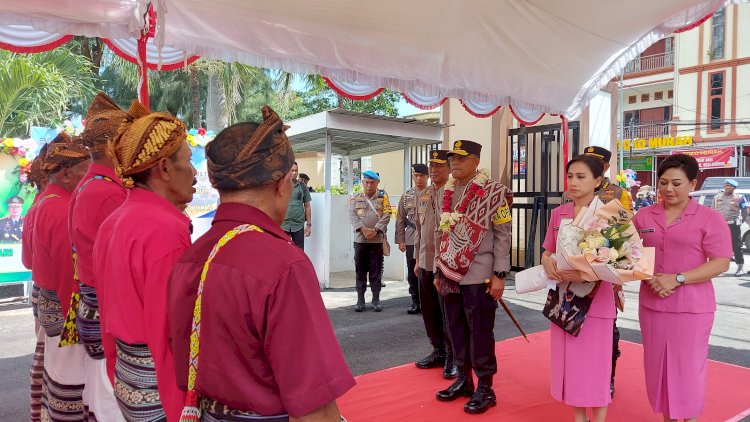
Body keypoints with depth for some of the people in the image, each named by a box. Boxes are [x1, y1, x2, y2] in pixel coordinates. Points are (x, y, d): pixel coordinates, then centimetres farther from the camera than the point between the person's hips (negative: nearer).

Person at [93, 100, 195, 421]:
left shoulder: (113, 222, 4)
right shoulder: (165, 229, -22)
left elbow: (110, 314, 12)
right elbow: (171, 332, -23)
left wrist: (119, 375, 21)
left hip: (127, 377, 8)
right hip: (160, 384, -8)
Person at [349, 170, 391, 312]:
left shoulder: (383, 197, 7)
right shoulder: (355, 198, 11)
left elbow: (386, 216, -3)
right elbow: (352, 216, -1)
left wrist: (375, 230, -14)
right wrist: (363, 229, -15)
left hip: (377, 239, -1)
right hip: (360, 239, 1)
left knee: (376, 271, 3)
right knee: (360, 271, 5)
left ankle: (376, 300, 10)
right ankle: (360, 299, 12)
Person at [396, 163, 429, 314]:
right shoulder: (406, 196, 10)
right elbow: (400, 220, 10)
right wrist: (400, 240, 5)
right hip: (411, 240, 3)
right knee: (413, 273, 7)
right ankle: (415, 302, 19)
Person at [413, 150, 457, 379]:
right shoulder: (423, 195, 12)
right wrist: (417, 259, 17)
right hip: (426, 263, 7)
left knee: (449, 313, 2)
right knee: (429, 311, 14)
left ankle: (452, 358, 16)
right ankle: (438, 351, 29)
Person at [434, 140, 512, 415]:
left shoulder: (493, 192, -8)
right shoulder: (445, 192, 11)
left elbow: (503, 235, -8)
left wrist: (499, 275, -12)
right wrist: (439, 271, 15)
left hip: (478, 276, -6)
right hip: (450, 275, 6)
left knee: (480, 332, 3)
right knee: (456, 329, 13)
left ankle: (485, 388, 17)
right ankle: (463, 380, 29)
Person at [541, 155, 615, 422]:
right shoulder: (558, 214, 6)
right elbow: (547, 251, 12)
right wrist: (547, 262, -11)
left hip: (595, 298, -5)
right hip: (563, 296, 5)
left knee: (595, 365, 5)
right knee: (569, 361, 13)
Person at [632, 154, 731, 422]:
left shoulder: (710, 218, -5)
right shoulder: (643, 216, 5)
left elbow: (721, 263, -9)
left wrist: (677, 279, -19)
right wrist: (648, 278, -9)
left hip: (692, 307, -3)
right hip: (651, 303, 4)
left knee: (688, 367, 5)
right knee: (657, 365, 13)